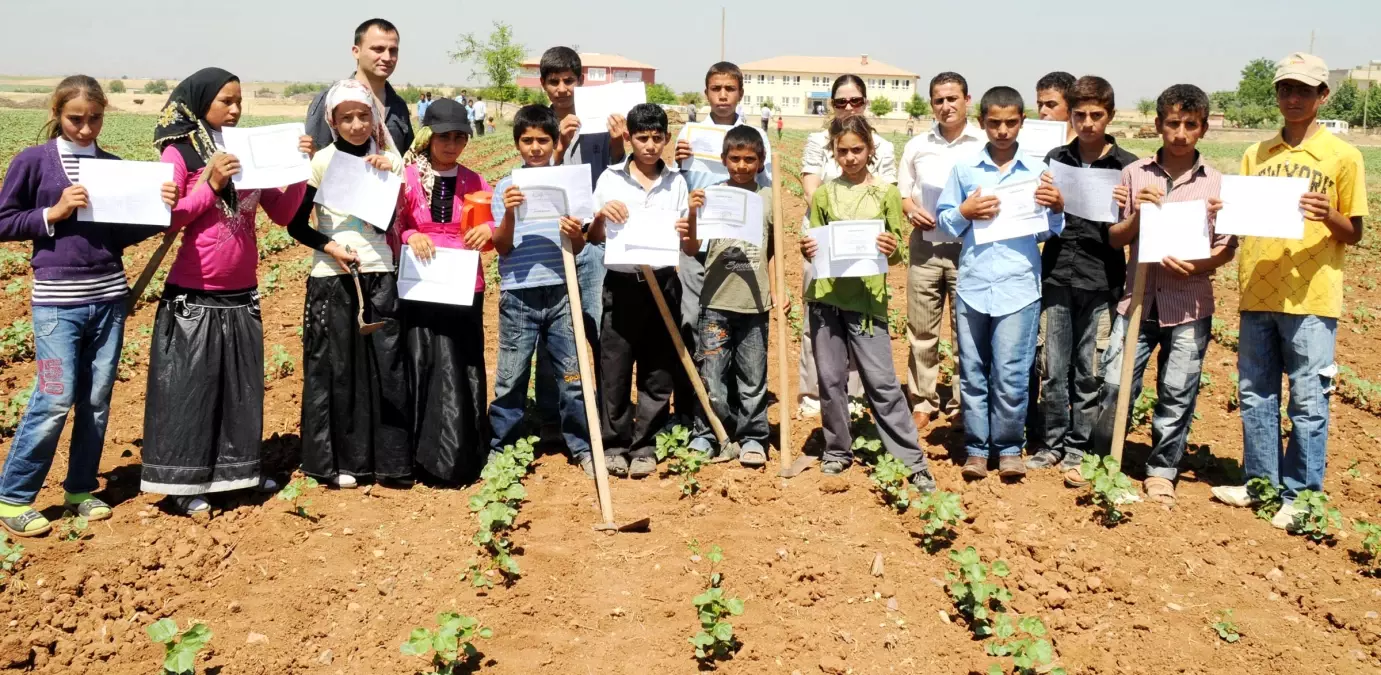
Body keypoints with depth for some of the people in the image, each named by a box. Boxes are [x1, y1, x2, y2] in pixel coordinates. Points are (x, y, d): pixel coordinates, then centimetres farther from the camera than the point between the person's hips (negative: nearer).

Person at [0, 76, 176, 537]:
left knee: (97, 400, 7)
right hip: (57, 301, -4)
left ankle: (80, 490, 21)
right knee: (55, 399, -7)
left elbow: (125, 234, 10)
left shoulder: (113, 166, 9)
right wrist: (54, 212, -12)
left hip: (109, 297, 4)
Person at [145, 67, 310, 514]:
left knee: (242, 384, 13)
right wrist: (211, 185, -19)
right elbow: (167, 222, -11)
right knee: (190, 386, 1)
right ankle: (183, 482, 11)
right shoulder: (178, 152, -6)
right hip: (194, 295, -5)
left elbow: (282, 214, 5)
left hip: (242, 293, 5)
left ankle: (238, 470, 26)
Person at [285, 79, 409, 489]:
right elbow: (296, 225, 1)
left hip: (378, 274, 2)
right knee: (333, 366, 1)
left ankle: (387, 458, 10)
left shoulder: (386, 161, 7)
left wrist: (387, 175, -8)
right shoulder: (321, 162, 0)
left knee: (385, 363, 1)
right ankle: (336, 460, 11)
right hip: (332, 276, -2)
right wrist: (330, 247, -14)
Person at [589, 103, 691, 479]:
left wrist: (691, 215, -13)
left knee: (658, 370, 5)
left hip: (663, 283, 1)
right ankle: (614, 444, 15)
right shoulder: (611, 178, 2)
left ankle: (644, 446, 17)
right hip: (621, 282, -1)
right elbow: (595, 238, 3)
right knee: (614, 368, 2)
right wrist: (600, 215, -17)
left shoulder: (676, 182, 6)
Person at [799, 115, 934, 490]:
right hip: (826, 296, 3)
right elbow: (815, 245, 14)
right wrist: (807, 251, -8)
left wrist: (892, 249, -19)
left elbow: (899, 250, 3)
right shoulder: (823, 194, 8)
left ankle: (913, 460, 2)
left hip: (867, 298, -2)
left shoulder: (886, 193, 2)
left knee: (882, 381, -4)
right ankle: (837, 450, 22)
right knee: (830, 379, 7)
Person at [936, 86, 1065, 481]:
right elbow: (944, 219, 8)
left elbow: (1046, 233, 9)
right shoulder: (964, 169, 6)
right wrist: (965, 212, -10)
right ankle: (976, 448, 20)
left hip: (1018, 287, -1)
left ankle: (1009, 447, 15)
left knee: (1011, 376, -3)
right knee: (973, 373, 9)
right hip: (972, 284, 2)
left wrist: (1057, 208, -10)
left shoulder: (1038, 171, 4)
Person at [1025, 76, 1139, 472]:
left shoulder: (1127, 166, 2)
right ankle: (1050, 443, 18)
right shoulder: (1055, 159, 8)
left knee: (1088, 372, 5)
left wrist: (1127, 210, -17)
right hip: (1057, 276, 2)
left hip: (1100, 280, -2)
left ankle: (1078, 447, 17)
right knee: (1053, 369, 5)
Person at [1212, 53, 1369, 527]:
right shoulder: (1255, 156, 12)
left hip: (1310, 297, -4)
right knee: (1256, 395, 11)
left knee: (1308, 401, 0)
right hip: (1257, 293, 4)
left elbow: (1354, 234, 1)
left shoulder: (1342, 156, 0)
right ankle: (1260, 482, 24)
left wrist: (1328, 216, -20)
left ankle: (1301, 496, 10)